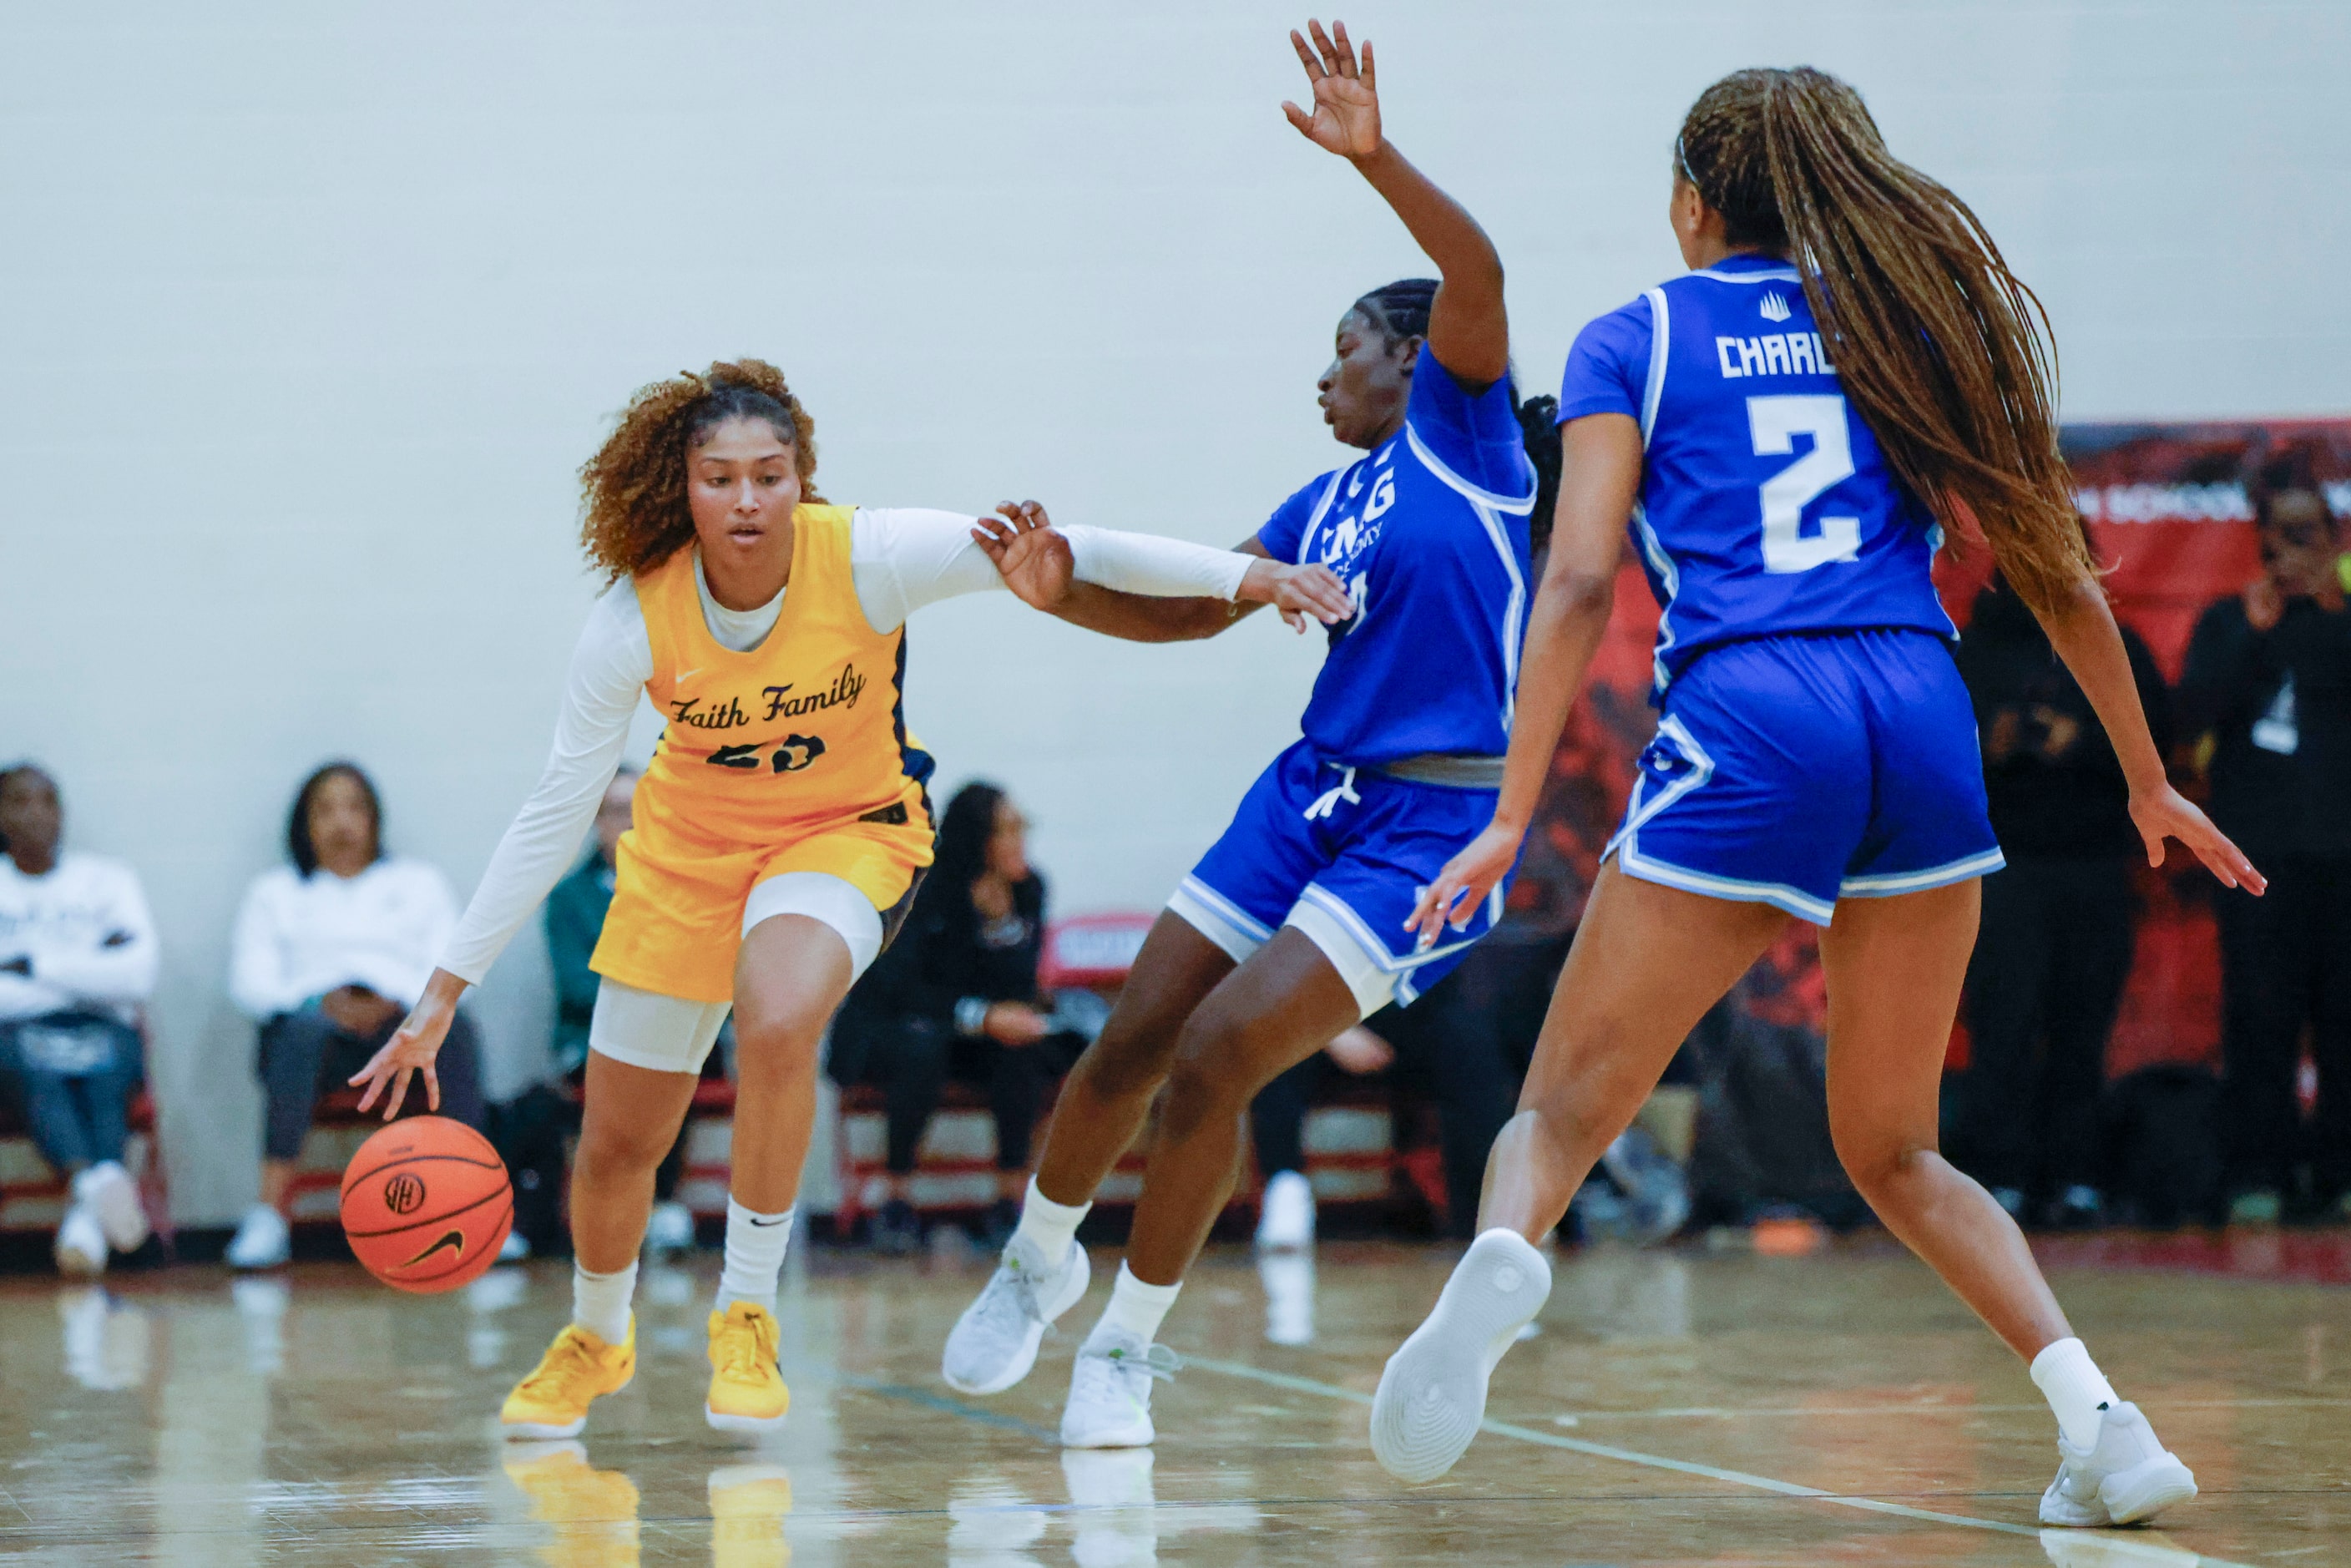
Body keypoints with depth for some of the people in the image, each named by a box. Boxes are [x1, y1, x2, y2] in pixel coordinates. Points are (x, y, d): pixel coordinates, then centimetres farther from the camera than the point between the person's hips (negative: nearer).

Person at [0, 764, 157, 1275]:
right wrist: (86, 971, -1)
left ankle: (86, 1213, -57)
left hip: (104, 1028, 1)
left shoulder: (107, 879, 16)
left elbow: (137, 976, 0)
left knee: (104, 1063, -35)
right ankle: (98, 1180, -62)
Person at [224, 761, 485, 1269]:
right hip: (314, 1014, -1)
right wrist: (323, 1002, -11)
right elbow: (250, 983, 10)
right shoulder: (275, 892, 25)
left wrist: (392, 1002, -11)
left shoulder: (420, 882, 26)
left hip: (402, 1016, 1)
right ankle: (269, 1217, -48)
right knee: (301, 1031, -39)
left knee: (456, 1027, -35)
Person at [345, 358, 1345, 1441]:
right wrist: (445, 992, -16)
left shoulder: (868, 558, -25)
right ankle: (596, 1340, 41)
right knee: (615, 1148, 7)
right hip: (689, 846, 2)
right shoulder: (637, 615, -21)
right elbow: (554, 812, -14)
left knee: (776, 1026, -35)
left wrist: (1248, 576, -35)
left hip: (846, 831, -2)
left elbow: (1066, 556, -24)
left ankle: (746, 1320, -15)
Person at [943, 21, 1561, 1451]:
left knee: (1219, 1054, -15)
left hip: (1430, 827, -7)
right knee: (1132, 1045, 5)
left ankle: (1128, 1344, 2)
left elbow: (1475, 275, -21)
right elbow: (1191, 609, 25)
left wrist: (1376, 159, -35)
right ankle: (1039, 1260, 32)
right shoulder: (1326, 505, 17)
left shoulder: (1458, 435, -3)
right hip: (1310, 796, 7)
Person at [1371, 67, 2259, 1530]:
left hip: (1744, 729, -3)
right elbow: (2054, 570, 20)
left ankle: (1500, 1260, -34)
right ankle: (2100, 1420, 0)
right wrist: (2149, 779, 29)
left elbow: (1581, 578, 0)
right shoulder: (1903, 321, 21)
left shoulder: (1634, 342, 13)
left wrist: (1515, 814, -2)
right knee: (1894, 1150, 20)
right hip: (1924, 717, 3)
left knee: (1564, 1109, 2)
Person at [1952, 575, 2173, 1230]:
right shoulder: (1974, 650, 9)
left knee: (2082, 1028, -1)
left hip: (2095, 863, 2)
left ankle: (2071, 1179, 4)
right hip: (2005, 862, -2)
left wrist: (2080, 743, -12)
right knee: (2003, 1023, -10)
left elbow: (2155, 735, 4)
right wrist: (1986, 744, -16)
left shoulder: (2114, 647, 12)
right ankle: (1996, 1177, -10)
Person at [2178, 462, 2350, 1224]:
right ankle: (2257, 1170, -6)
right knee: (2260, 1014, -7)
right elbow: (2197, 708, 0)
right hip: (2259, 846, -1)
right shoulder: (2227, 621, 14)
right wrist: (2251, 633, -9)